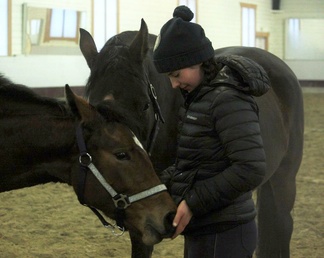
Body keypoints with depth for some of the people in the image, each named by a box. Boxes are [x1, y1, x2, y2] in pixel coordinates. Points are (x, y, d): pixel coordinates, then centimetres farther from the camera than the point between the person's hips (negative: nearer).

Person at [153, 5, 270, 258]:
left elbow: (251, 169, -26)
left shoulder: (228, 99, -18)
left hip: (221, 236, -10)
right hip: (202, 231, 10)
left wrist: (193, 203, -22)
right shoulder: (199, 96, 11)